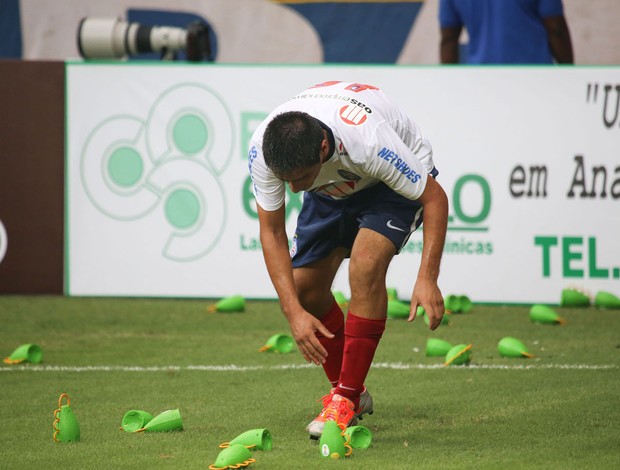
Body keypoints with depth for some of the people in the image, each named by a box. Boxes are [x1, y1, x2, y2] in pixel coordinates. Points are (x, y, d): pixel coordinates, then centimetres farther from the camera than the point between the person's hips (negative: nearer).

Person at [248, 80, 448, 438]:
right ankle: (350, 393, 16)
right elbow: (272, 231, -19)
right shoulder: (263, 150, -31)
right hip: (331, 189, 5)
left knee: (365, 266, -29)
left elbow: (435, 198, -29)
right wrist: (294, 312, -28)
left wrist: (427, 279, -37)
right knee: (303, 286, -7)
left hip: (395, 182, -5)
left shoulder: (368, 141, -43)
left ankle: (347, 398, -20)